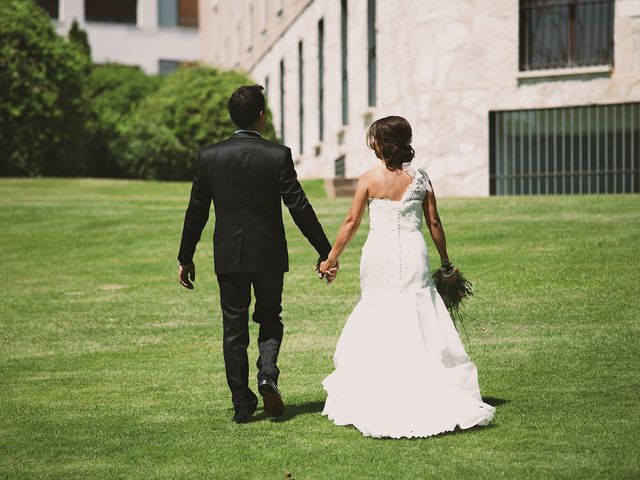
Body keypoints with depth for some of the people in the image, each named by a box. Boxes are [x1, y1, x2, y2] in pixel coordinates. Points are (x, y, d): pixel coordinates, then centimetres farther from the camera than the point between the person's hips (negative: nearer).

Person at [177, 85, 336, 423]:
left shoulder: (209, 156, -3)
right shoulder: (278, 155, -9)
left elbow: (196, 211, 2)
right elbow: (299, 207, -9)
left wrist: (185, 258, 12)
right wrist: (325, 252, -3)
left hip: (228, 255, 1)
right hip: (269, 254, -1)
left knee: (234, 329, 8)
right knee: (270, 320, 17)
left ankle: (242, 404, 8)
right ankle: (268, 374, -9)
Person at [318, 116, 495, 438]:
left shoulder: (369, 180, -4)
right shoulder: (419, 178, 2)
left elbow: (351, 223, -2)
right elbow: (434, 223, 5)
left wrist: (331, 259, 8)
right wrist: (445, 261, 17)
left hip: (379, 257, -2)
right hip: (413, 256, 2)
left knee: (378, 331, 7)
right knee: (419, 328, 6)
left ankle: (375, 403, 8)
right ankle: (441, 399, 2)